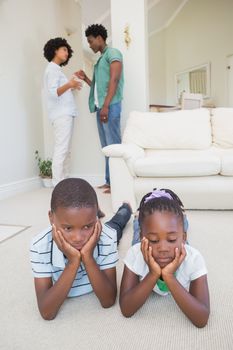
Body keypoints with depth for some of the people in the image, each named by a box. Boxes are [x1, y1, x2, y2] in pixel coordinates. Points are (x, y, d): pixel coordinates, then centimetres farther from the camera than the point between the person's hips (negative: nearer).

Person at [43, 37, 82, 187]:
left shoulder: (56, 69, 24)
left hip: (66, 114, 10)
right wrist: (69, 85, -30)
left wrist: (71, 86, 23)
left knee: (66, 151, 7)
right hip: (61, 115, -10)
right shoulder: (52, 69, -5)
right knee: (61, 150, -13)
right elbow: (53, 93, -18)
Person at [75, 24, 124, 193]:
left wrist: (106, 106, -21)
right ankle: (110, 181, 11)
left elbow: (114, 80, -13)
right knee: (106, 146, 7)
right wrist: (85, 78, 16)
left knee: (114, 144, -10)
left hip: (110, 106, -9)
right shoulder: (100, 60, 25)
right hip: (100, 106, 9)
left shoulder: (113, 53, 0)